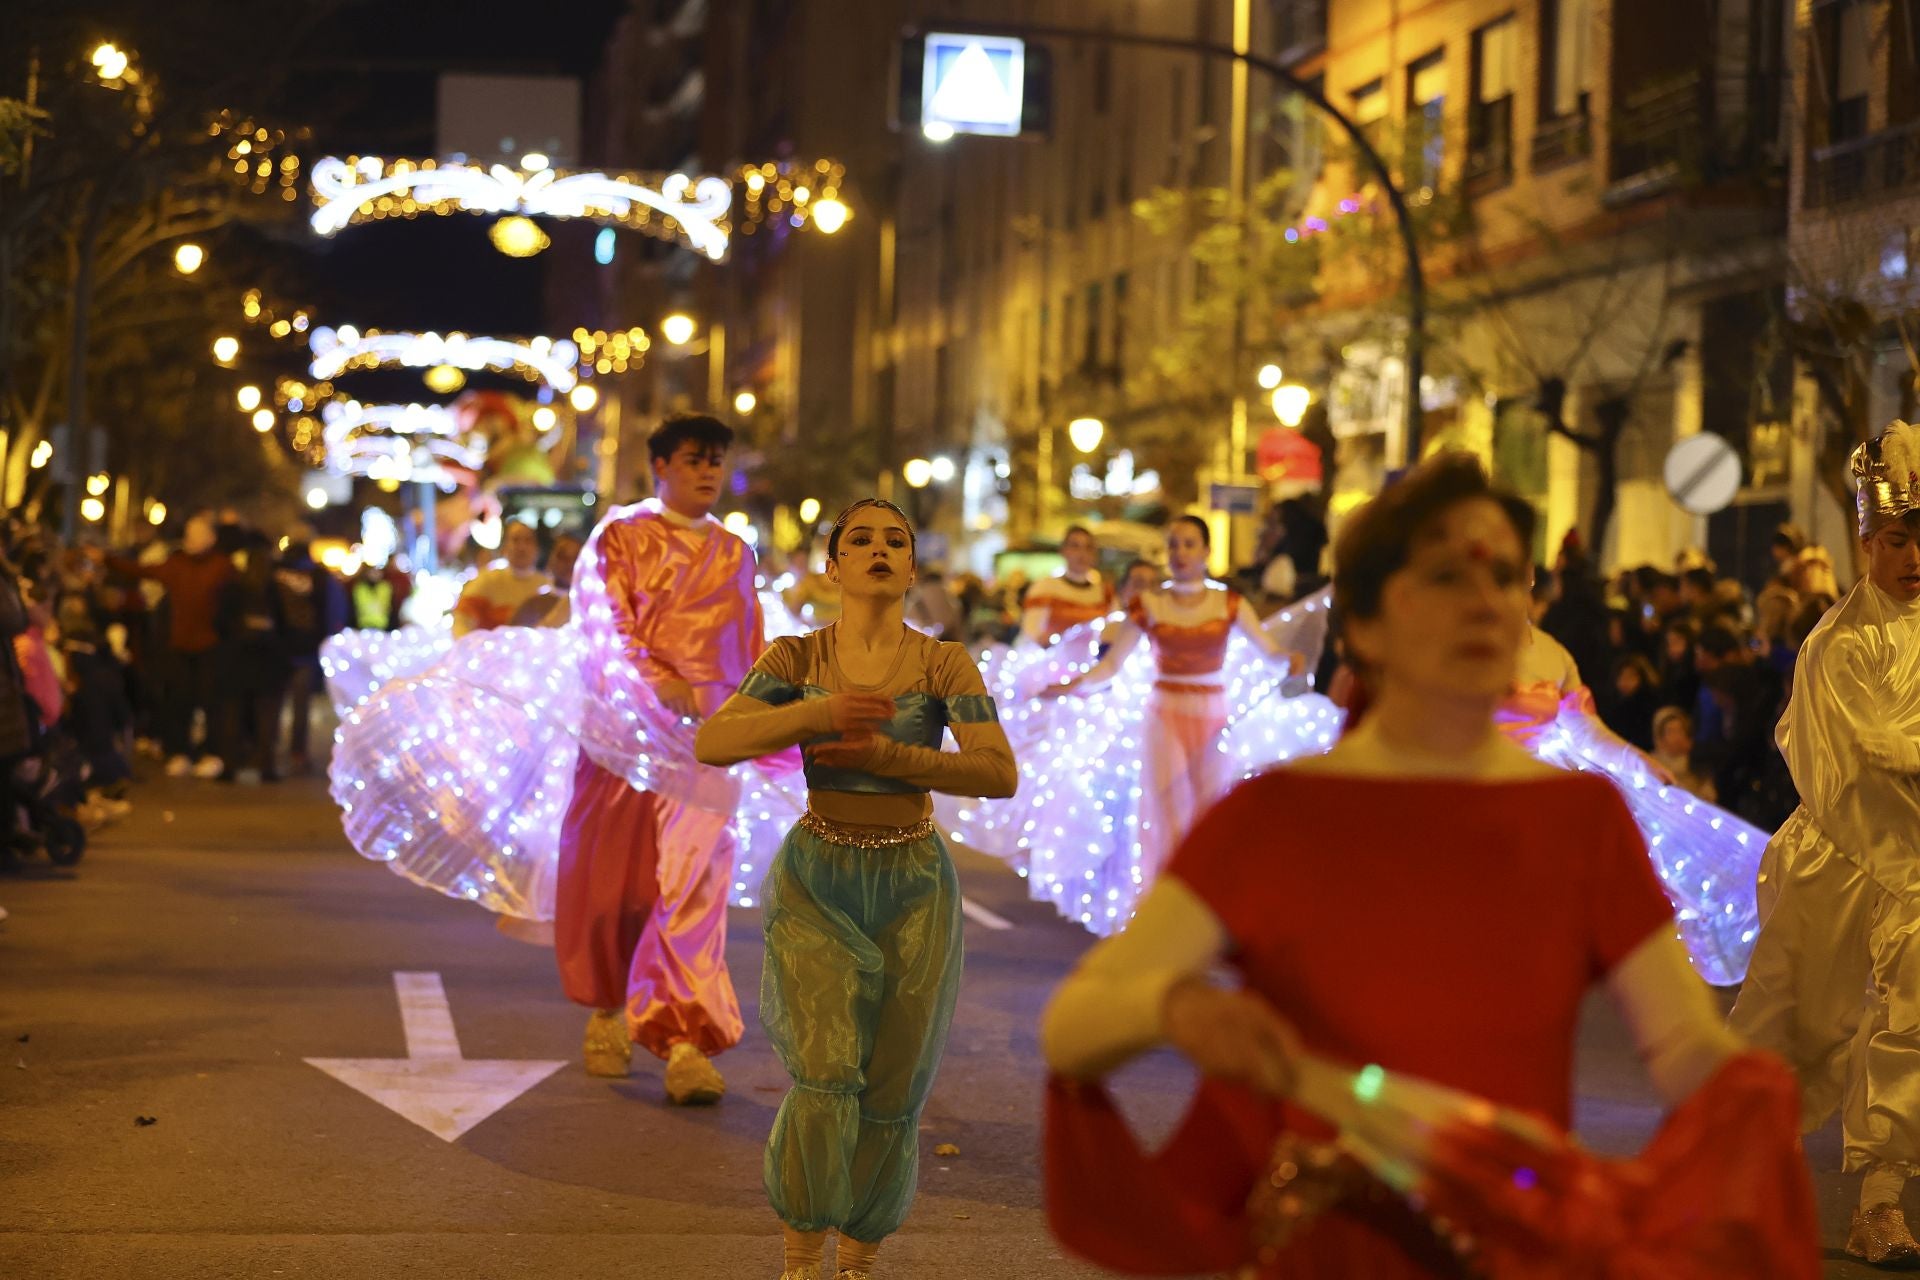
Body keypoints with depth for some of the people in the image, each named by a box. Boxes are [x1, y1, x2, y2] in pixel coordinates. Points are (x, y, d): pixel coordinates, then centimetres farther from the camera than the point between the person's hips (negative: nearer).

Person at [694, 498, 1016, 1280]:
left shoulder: (945, 664, -5)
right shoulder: (795, 659, -3)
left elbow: (1001, 776, -16)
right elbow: (713, 744, -18)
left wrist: (886, 755, -25)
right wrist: (822, 711, -32)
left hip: (913, 893, 1)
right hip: (816, 887, -1)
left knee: (889, 1094, 5)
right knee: (824, 1076, -19)